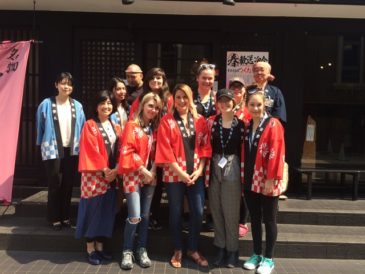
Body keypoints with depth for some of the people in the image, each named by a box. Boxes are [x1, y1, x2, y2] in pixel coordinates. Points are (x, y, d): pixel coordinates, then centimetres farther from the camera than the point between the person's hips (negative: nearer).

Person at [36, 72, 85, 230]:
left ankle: (65, 216, 23)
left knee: (68, 185, 10)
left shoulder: (77, 106, 3)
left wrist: (81, 146, 2)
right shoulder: (46, 104, -4)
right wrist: (41, 145, 5)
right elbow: (40, 127, 3)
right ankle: (54, 218, 16)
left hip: (72, 151, 3)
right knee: (55, 185, 3)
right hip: (53, 151, -2)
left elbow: (82, 128, 7)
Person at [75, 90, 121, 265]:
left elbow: (119, 150, 8)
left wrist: (116, 169, -7)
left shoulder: (115, 127, 14)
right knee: (93, 210, -1)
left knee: (107, 211, 8)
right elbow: (90, 150, -11)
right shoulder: (90, 125, -2)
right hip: (94, 175, -5)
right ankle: (90, 249, 10)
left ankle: (100, 247, 20)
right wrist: (104, 169, -15)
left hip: (112, 175, 5)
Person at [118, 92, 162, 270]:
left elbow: (156, 153, 11)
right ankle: (127, 252, 8)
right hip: (133, 175, -5)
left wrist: (153, 171, -4)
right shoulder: (132, 126, -5)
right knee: (134, 217, -9)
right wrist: (143, 170, -14)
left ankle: (142, 250, 21)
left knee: (145, 215, 9)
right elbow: (127, 151, -12)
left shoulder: (154, 128, 11)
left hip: (150, 176, 5)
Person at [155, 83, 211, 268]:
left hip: (196, 174, 3)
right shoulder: (167, 121, -2)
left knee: (198, 212, 2)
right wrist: (181, 172, -13)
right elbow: (165, 150, -8)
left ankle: (193, 249, 22)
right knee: (176, 213, 8)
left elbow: (205, 146, 5)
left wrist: (199, 170, -7)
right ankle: (177, 251, 25)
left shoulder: (200, 120, 7)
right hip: (174, 175, -2)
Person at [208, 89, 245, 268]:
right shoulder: (212, 122, 5)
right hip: (214, 168, 3)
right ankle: (220, 247, 24)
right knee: (216, 210, 9)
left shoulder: (241, 123, -1)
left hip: (233, 169, -2)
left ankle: (232, 249, 18)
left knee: (231, 212, 3)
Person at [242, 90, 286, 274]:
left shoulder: (273, 124, -10)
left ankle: (268, 259, 18)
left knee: (269, 220, 6)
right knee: (254, 219, 14)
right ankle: (256, 254, 28)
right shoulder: (247, 126, 10)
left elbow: (276, 153, -16)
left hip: (267, 182, -6)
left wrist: (271, 179, -20)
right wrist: (244, 177, 8)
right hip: (250, 181, 6)